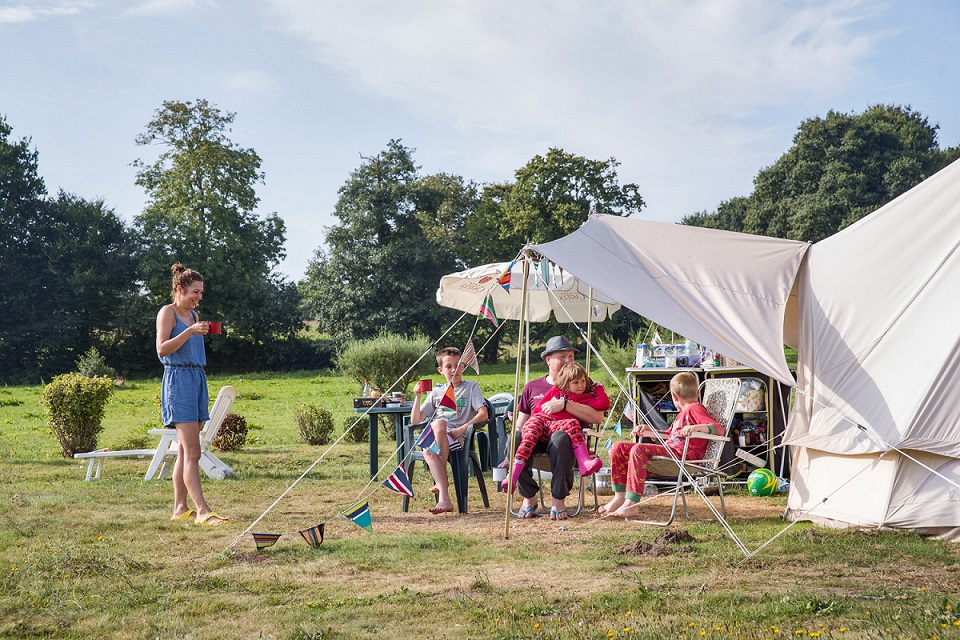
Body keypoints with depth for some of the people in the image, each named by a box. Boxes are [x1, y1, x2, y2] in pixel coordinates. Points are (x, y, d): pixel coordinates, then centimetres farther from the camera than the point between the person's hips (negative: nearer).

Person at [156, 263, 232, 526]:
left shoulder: (193, 314, 19)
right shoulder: (168, 312, -4)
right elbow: (162, 349, -16)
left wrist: (202, 332, 14)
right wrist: (189, 332, -21)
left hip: (197, 378, 9)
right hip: (178, 379, -8)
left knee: (185, 452, 9)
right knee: (192, 452, -13)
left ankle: (180, 508, 13)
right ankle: (202, 511, -17)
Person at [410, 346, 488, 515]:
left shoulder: (471, 387, 14)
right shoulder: (437, 392, 25)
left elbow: (483, 414, -1)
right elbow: (416, 421, 21)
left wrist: (462, 428, -15)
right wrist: (418, 398, 5)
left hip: (458, 437, -3)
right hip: (434, 436, 3)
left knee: (439, 424, -37)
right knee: (428, 451, -35)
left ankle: (441, 481, -27)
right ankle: (444, 499, -43)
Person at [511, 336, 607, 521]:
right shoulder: (532, 387, 21)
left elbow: (598, 417, -5)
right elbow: (520, 425, 19)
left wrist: (565, 404, -14)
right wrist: (517, 435, -5)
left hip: (568, 434, -2)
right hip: (536, 436, 3)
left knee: (560, 439, -40)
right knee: (515, 440, -32)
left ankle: (558, 499, -25)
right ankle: (528, 496, -15)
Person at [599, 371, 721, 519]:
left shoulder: (694, 408, -1)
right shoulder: (682, 414, 31)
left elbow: (718, 429, -16)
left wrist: (696, 427, -33)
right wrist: (648, 430, 30)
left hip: (682, 453, -10)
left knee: (638, 449, -32)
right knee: (618, 448, 3)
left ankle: (631, 505, -38)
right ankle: (620, 496, -5)